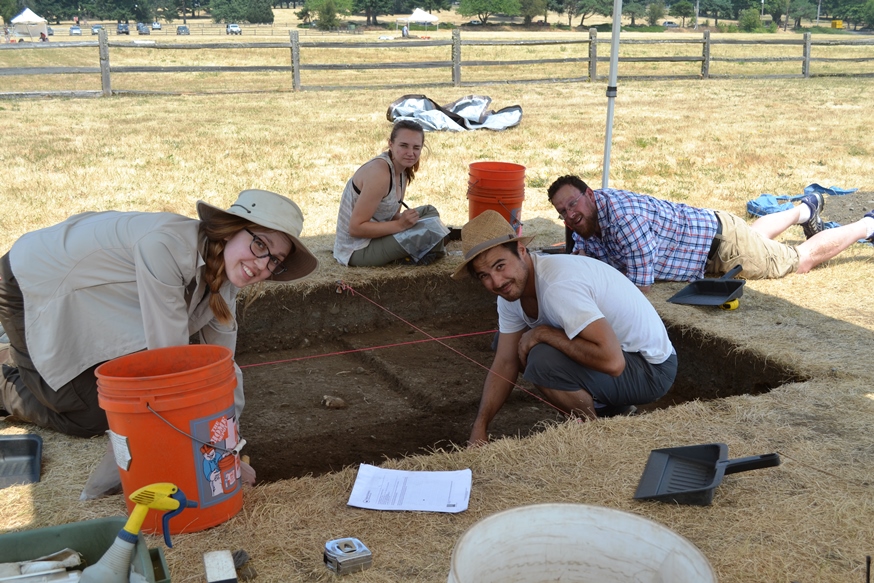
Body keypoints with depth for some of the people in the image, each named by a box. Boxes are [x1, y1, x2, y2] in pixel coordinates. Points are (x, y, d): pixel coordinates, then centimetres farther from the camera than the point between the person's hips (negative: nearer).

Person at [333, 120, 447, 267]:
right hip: (357, 250, -9)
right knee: (428, 228, -21)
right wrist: (400, 224, -25)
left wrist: (404, 220, -10)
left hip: (372, 235, 10)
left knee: (429, 211, 11)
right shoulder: (380, 173, -24)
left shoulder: (402, 169, 3)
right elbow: (355, 228, -25)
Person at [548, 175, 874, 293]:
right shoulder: (584, 220, -14)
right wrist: (578, 259, -19)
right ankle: (805, 209, 63)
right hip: (700, 230, 8)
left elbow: (641, 286, -36)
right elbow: (583, 257, 3)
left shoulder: (624, 219, -40)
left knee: (802, 260, 13)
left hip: (723, 241, -8)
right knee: (756, 234, 38)